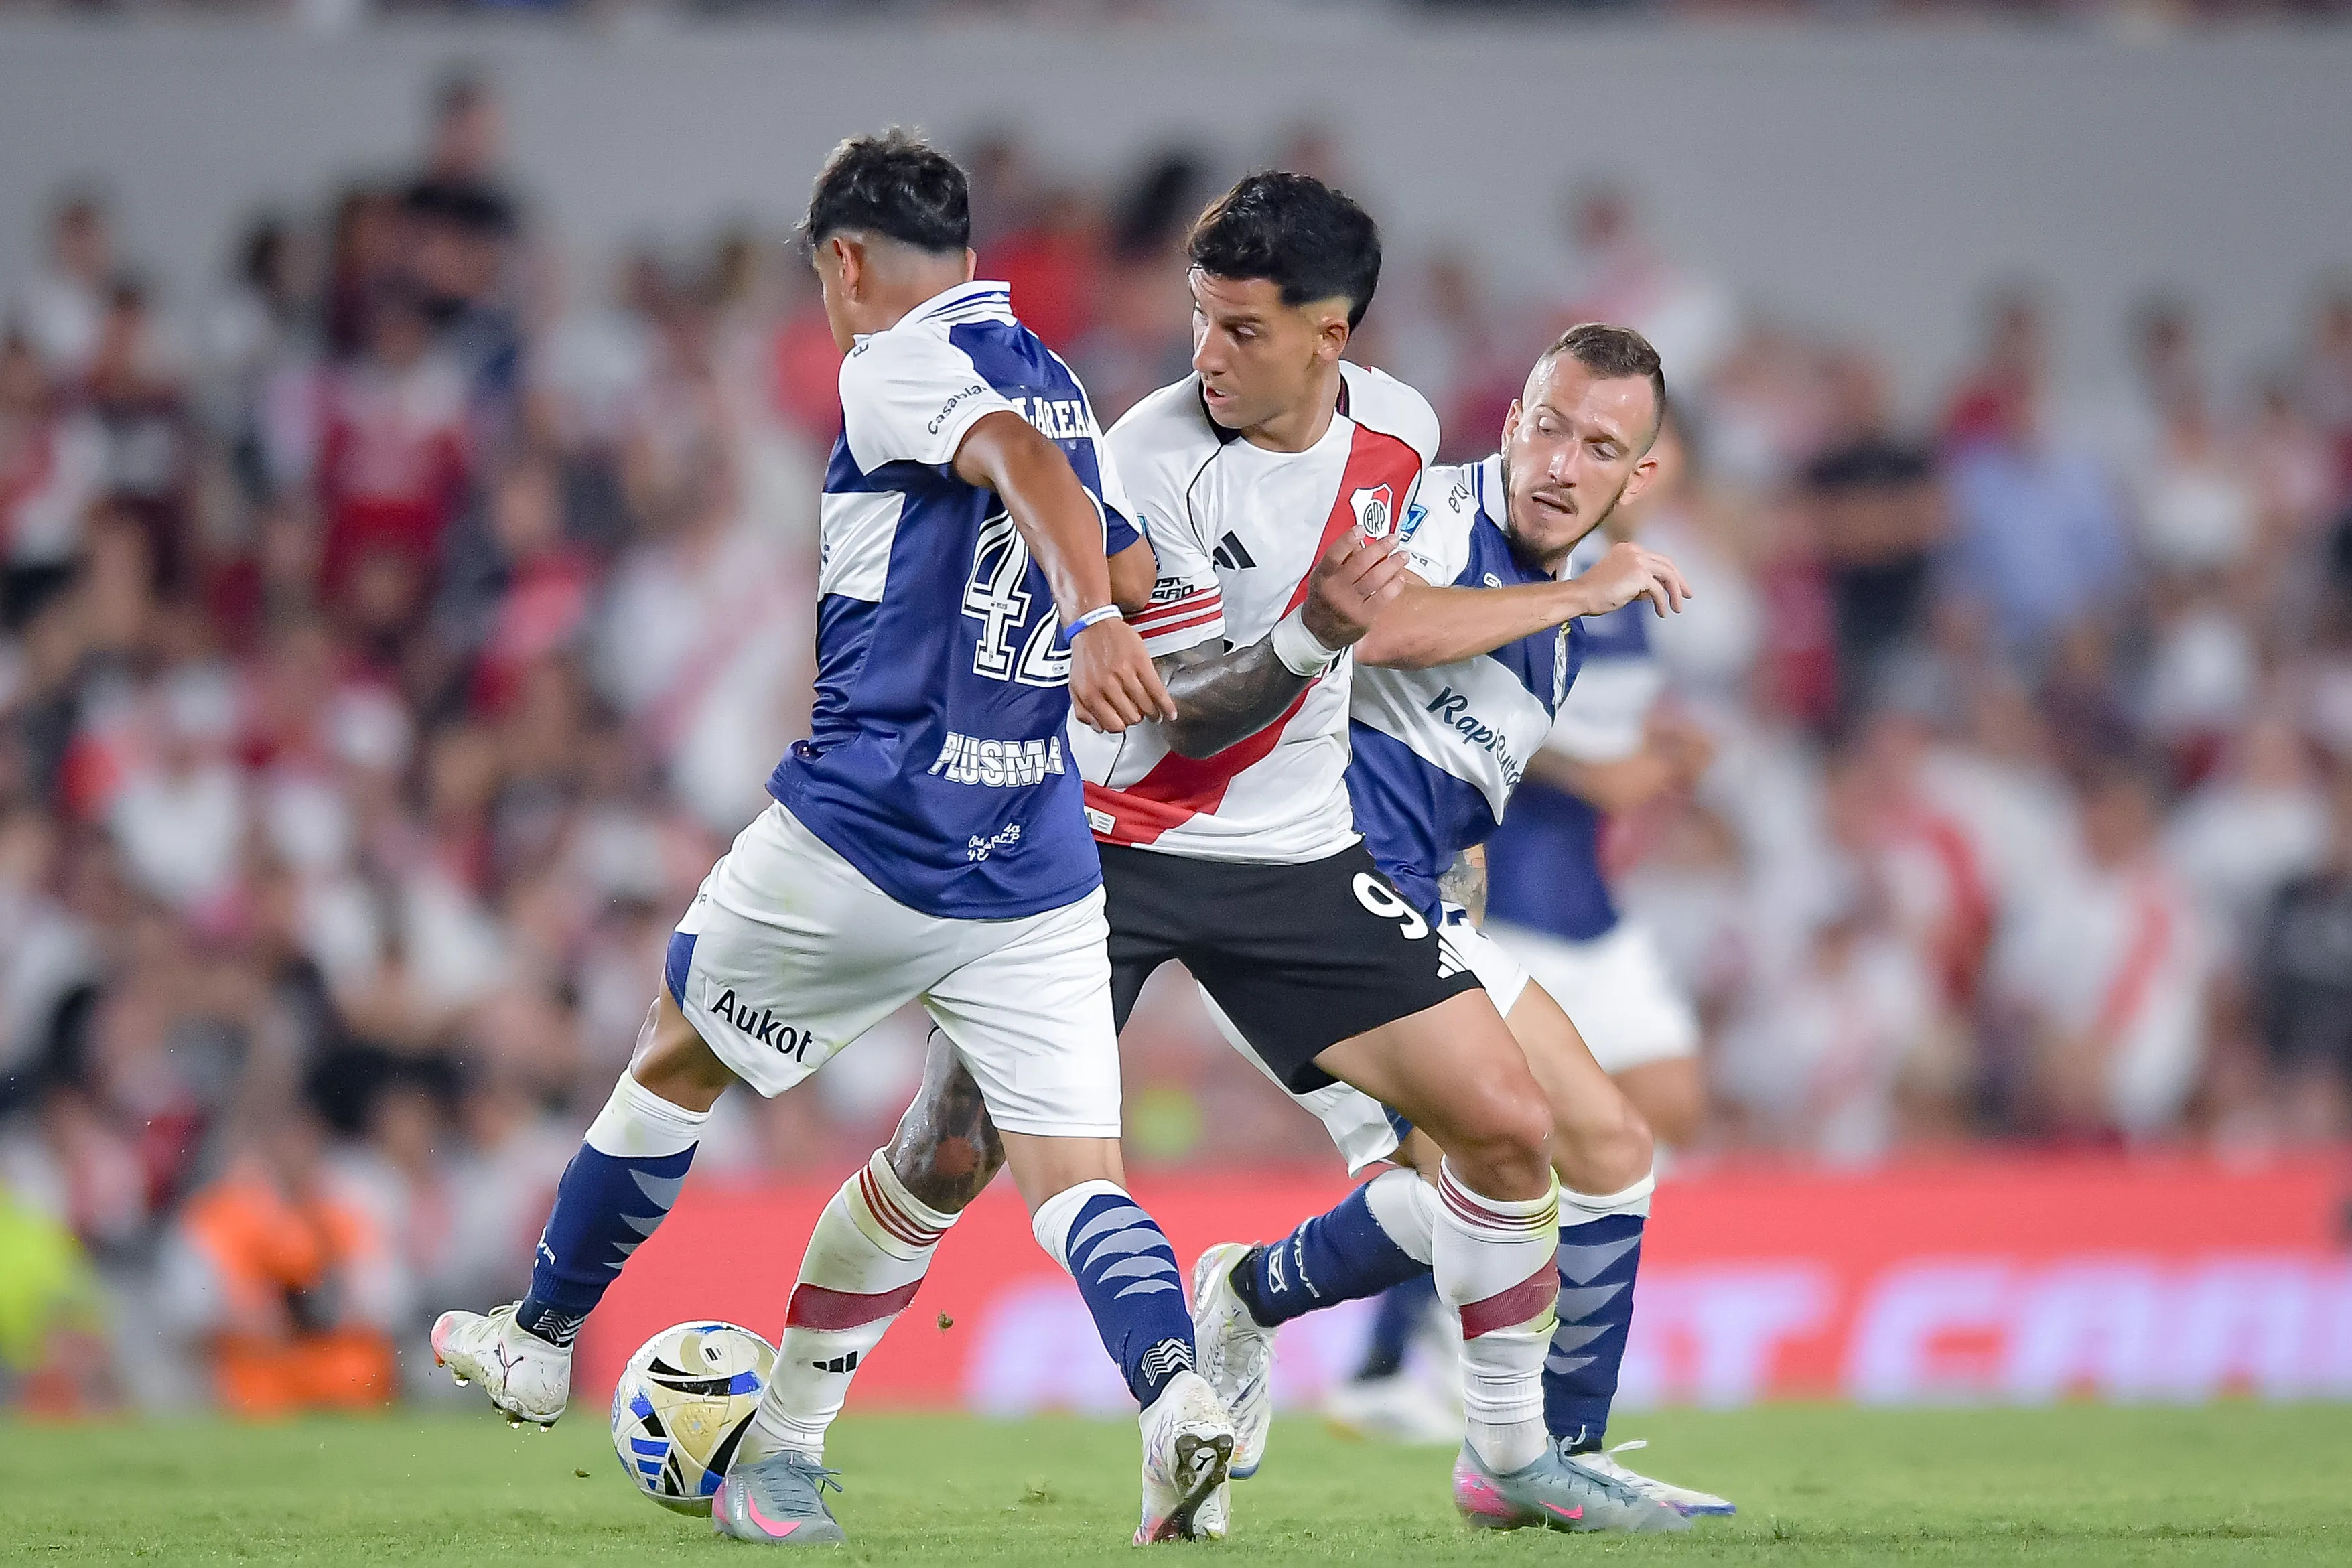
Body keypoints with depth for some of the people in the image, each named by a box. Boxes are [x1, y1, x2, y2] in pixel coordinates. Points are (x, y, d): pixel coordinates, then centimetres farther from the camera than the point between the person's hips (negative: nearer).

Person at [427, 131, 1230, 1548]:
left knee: (674, 1063, 19)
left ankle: (539, 1343, 35)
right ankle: (1178, 1393, -29)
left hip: (858, 835, -5)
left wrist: (1092, 620, -43)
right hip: (1037, 866, 5)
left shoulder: (898, 367, -7)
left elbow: (1024, 464, -26)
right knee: (1076, 1176, -2)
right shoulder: (1062, 389, 14)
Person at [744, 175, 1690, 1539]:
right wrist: (1313, 637, -38)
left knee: (1508, 1122, -5)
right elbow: (1177, 715, -23)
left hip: (1295, 857, 4)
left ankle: (1513, 1454, 11)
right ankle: (785, 1441, 7)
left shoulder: (1398, 429, -4)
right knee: (945, 1161, -10)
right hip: (1112, 845, -4)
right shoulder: (1149, 463, -20)